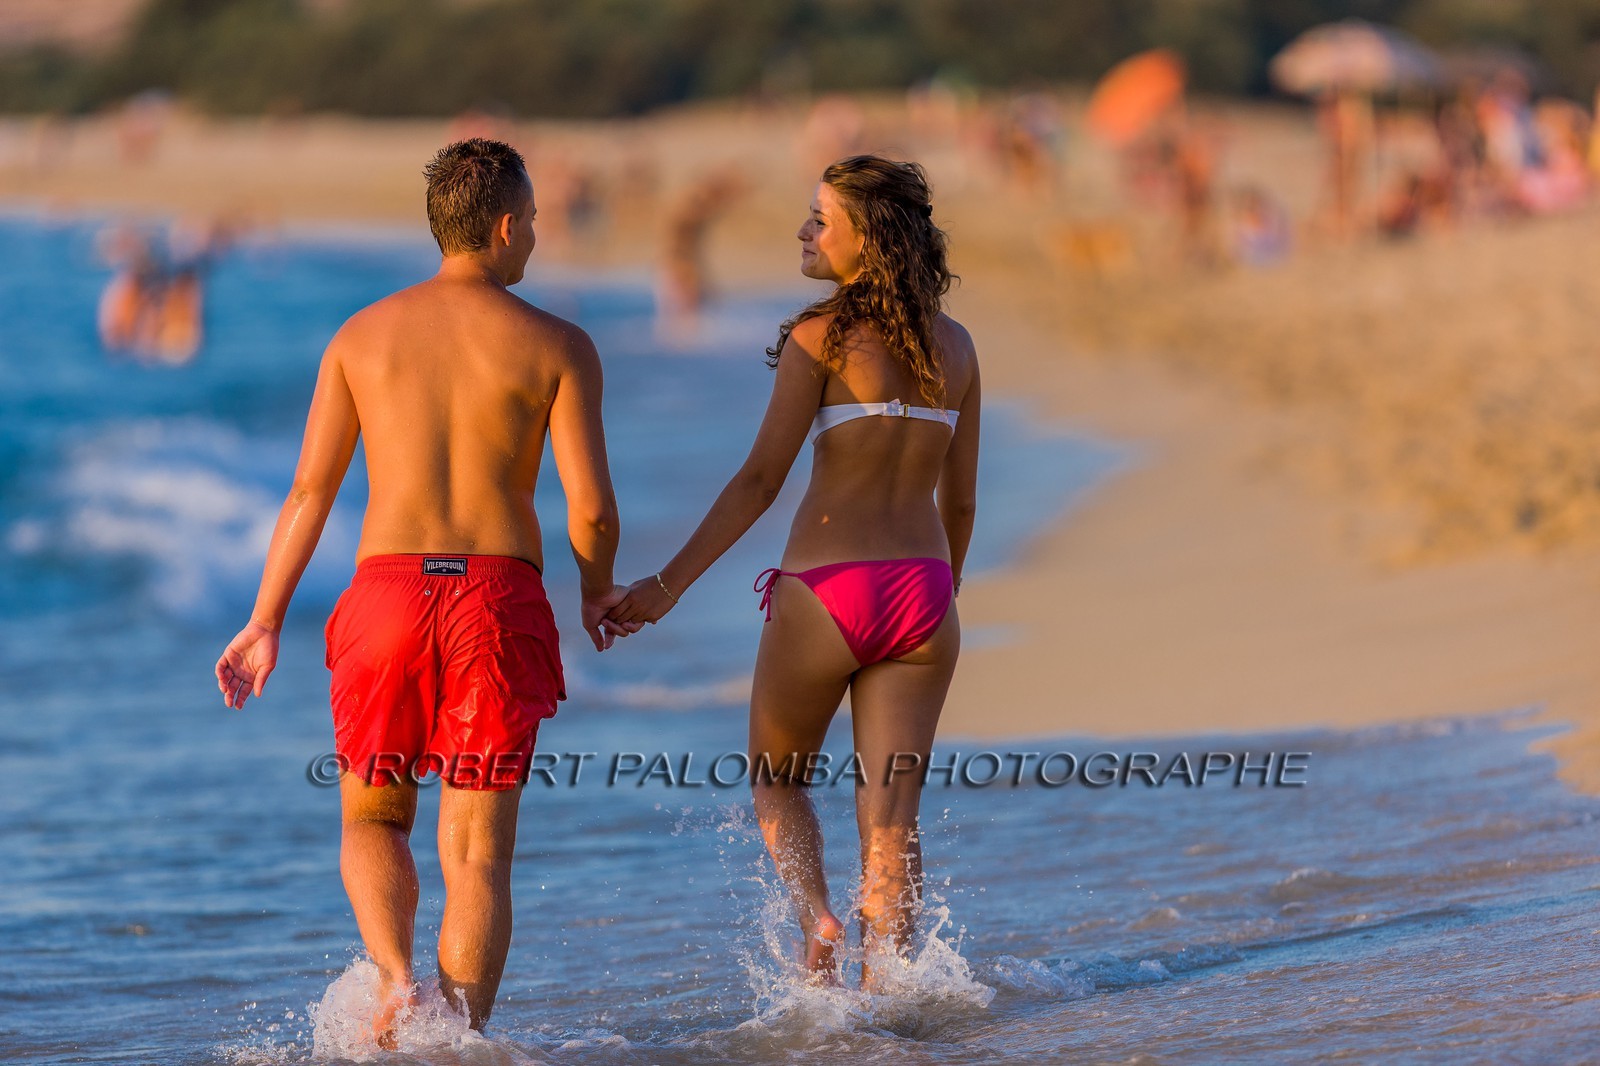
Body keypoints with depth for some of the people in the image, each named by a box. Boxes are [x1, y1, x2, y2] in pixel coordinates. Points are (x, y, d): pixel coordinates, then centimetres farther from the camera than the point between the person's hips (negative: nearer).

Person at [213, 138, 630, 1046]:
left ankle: (398, 980, -7)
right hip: (500, 598, -1)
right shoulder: (557, 347, 1)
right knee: (477, 850, 4)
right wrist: (599, 594, 16)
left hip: (388, 594, 1)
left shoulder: (361, 337, 7)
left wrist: (265, 622, 14)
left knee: (374, 820, 19)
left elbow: (311, 491, 7)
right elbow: (591, 507, -4)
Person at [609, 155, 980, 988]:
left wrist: (668, 585, -11)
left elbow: (760, 480, -12)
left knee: (775, 776, 18)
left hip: (827, 589, -4)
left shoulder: (822, 335, -7)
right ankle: (880, 989, -4)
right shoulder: (954, 346, 9)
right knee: (889, 815, 5)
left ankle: (815, 920, -4)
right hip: (922, 590, 4)